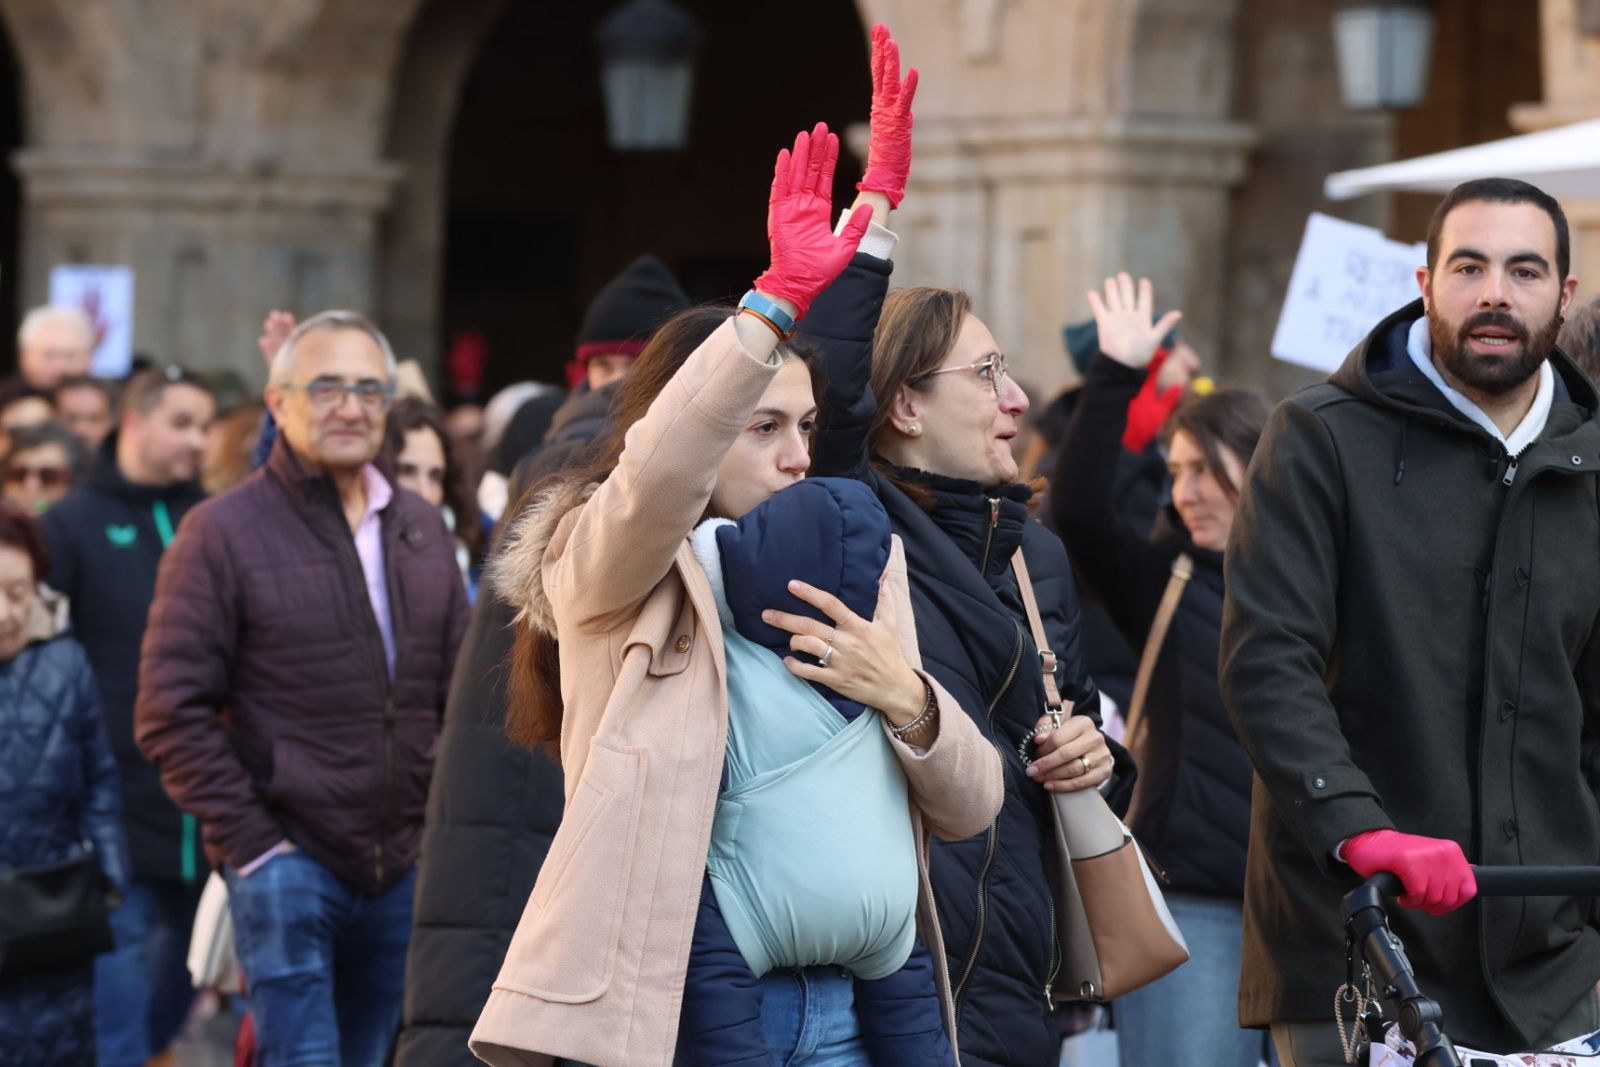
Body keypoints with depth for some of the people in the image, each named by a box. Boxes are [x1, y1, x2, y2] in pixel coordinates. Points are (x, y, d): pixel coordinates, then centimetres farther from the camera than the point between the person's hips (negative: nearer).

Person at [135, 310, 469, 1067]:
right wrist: (249, 840, -12)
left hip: (403, 865, 5)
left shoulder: (421, 530, 12)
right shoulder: (223, 532, -5)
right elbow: (171, 713, -8)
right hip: (288, 859, -5)